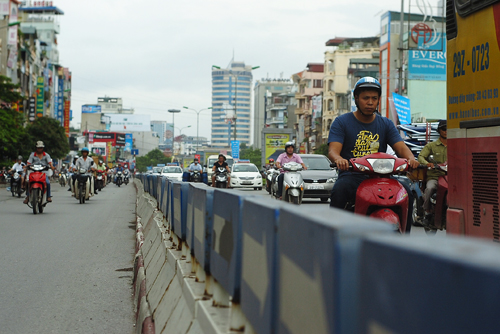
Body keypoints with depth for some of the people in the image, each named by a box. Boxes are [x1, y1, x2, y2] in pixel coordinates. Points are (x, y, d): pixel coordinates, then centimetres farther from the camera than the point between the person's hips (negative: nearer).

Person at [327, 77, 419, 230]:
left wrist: (410, 158, -23)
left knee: (406, 192, -23)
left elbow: (401, 147, 3)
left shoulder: (386, 124, 15)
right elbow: (333, 150, -8)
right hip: (351, 175, -3)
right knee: (338, 190, -35)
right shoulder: (341, 122, 6)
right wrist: (339, 159, -34)